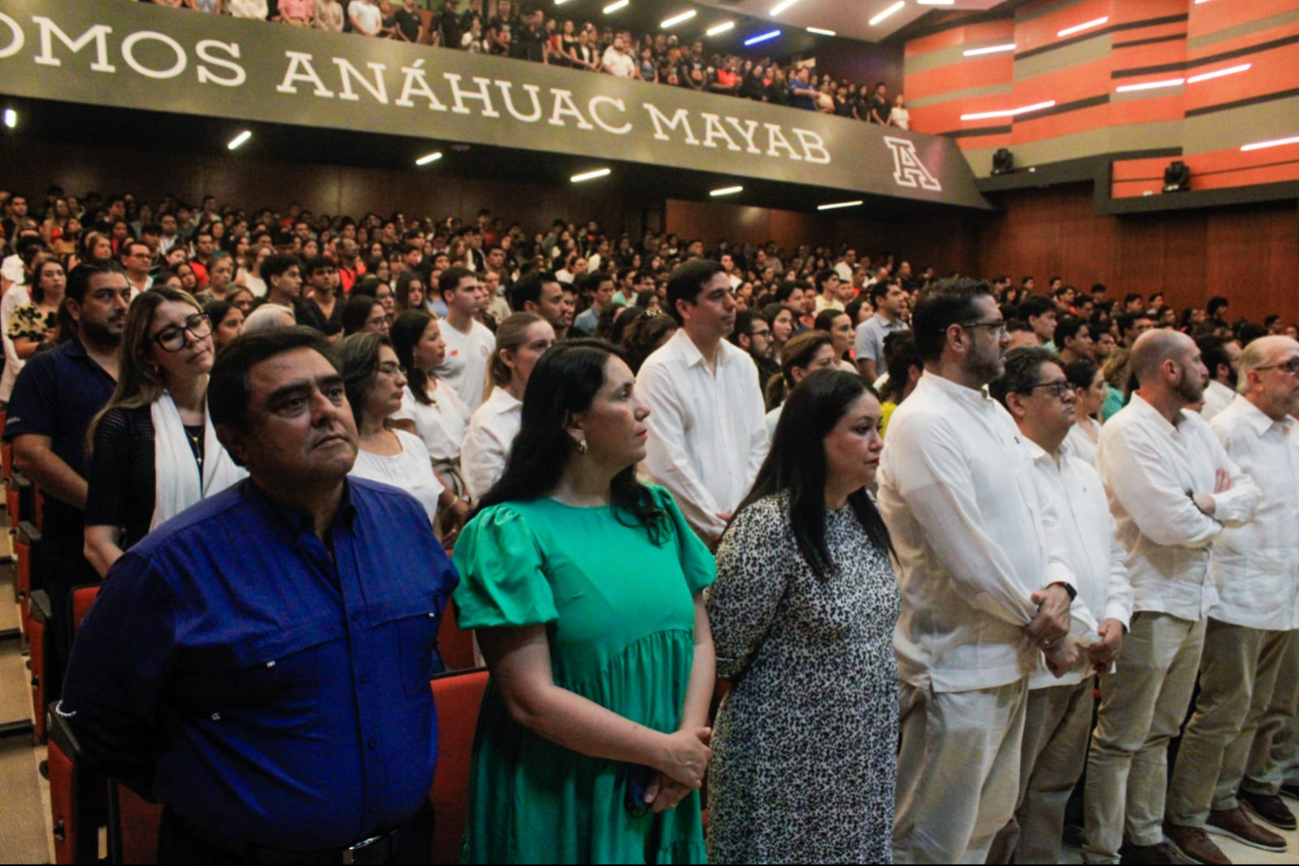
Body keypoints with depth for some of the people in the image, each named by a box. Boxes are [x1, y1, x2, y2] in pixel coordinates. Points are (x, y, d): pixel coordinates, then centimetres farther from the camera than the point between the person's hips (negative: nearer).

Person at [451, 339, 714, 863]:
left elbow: (699, 638, 4)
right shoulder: (509, 532, -15)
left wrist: (689, 740, -12)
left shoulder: (657, 511, 4)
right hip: (560, 800, -5)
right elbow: (531, 698, -19)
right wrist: (665, 750, -15)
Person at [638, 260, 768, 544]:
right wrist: (716, 526, -13)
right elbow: (668, 464, -15)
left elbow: (758, 443, 9)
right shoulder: (660, 370, -11)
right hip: (688, 530, -5)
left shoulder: (742, 363, 9)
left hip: (746, 525, 5)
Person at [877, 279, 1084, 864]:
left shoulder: (993, 413, 11)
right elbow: (968, 557, -22)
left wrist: (1059, 586, -8)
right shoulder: (922, 424, -20)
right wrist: (1048, 628, -10)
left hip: (1012, 656, 9)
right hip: (958, 666, -9)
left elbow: (1040, 511, 11)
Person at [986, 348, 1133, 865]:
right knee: (1002, 804, 4)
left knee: (1052, 794, 20)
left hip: (1083, 667, 9)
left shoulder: (1085, 473, 16)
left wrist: (1115, 618, 2)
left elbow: (1113, 556, 20)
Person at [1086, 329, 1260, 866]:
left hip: (1193, 600, 9)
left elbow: (1247, 494, 9)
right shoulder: (1126, 431, -16)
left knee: (1159, 733, 20)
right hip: (1149, 604, -9)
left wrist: (1209, 504, -12)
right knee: (1120, 739, 1)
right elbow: (1169, 523, -22)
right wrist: (1219, 513, -3)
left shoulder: (1196, 428, 11)